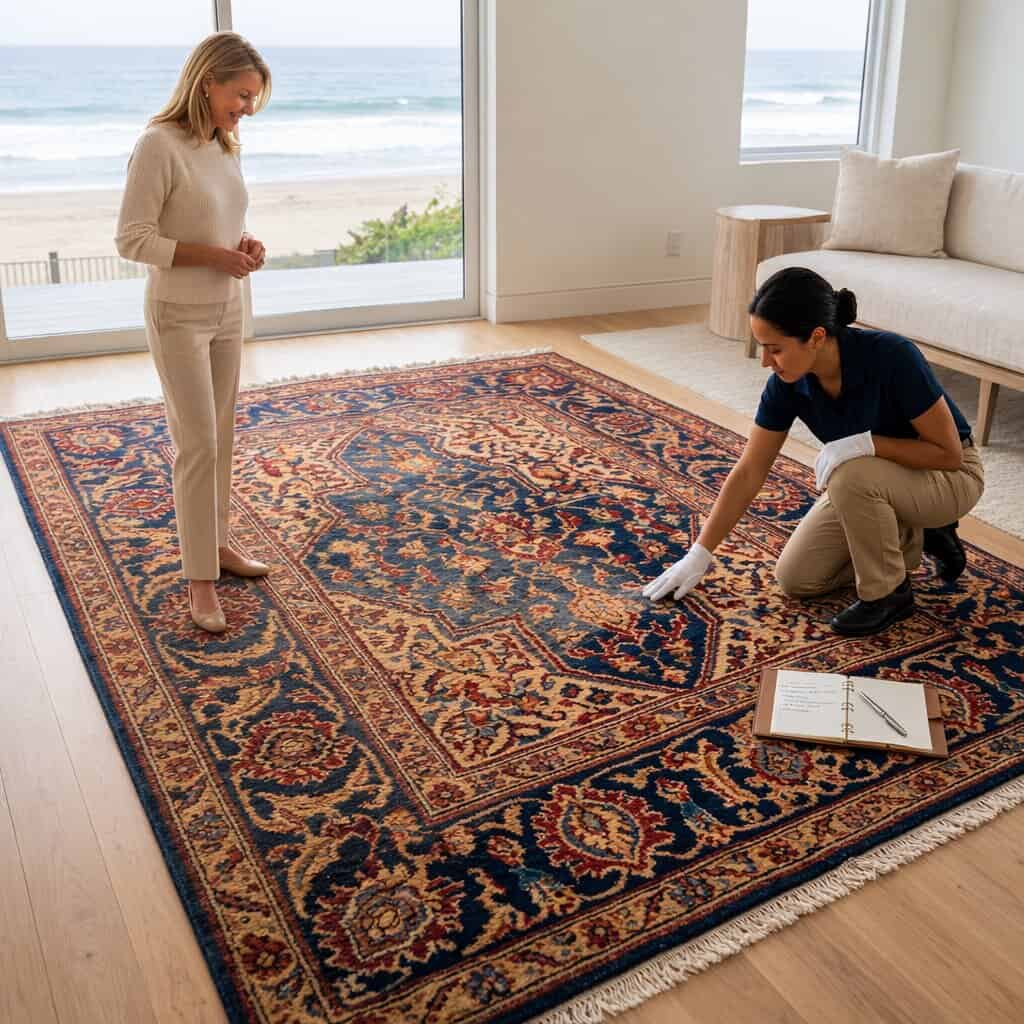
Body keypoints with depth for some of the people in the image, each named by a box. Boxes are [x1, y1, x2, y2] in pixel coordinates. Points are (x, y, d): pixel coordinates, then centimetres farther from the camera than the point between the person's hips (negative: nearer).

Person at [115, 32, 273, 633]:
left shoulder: (226, 146, 6)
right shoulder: (160, 145, -18)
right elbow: (132, 240, -18)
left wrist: (246, 244, -3)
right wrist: (213, 256, -22)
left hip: (227, 312, 8)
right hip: (179, 317, -7)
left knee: (221, 438, 14)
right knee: (197, 445, -5)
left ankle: (217, 543, 29)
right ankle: (200, 580, 4)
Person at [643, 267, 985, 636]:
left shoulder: (892, 357, -35)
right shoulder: (788, 382, -18)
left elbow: (949, 452, -26)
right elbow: (748, 472, -10)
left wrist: (865, 443, -36)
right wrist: (698, 555, -9)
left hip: (949, 477, -6)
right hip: (869, 483, 6)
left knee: (852, 476, -36)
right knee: (795, 578, -2)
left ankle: (889, 592, -12)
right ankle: (918, 538, 13)